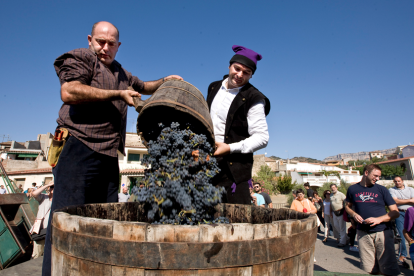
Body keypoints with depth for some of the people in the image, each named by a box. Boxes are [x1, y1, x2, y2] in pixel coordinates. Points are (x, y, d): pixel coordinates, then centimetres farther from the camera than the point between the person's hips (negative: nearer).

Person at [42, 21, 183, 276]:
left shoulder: (120, 72, 25)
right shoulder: (81, 58, 3)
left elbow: (143, 87, 41)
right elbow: (69, 92, -16)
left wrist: (165, 81, 23)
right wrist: (118, 94, -11)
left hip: (108, 157, 8)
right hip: (79, 149, -7)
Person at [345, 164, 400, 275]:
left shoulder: (381, 190, 3)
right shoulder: (353, 189, 6)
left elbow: (395, 212, 1)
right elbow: (348, 206, 19)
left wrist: (379, 219, -14)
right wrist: (354, 214, -3)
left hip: (382, 232, -1)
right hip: (363, 234, 1)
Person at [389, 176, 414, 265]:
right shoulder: (391, 190, 6)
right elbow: (395, 201, -8)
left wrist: (401, 201, -10)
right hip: (399, 213, -2)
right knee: (401, 234, -5)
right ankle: (403, 254, 6)